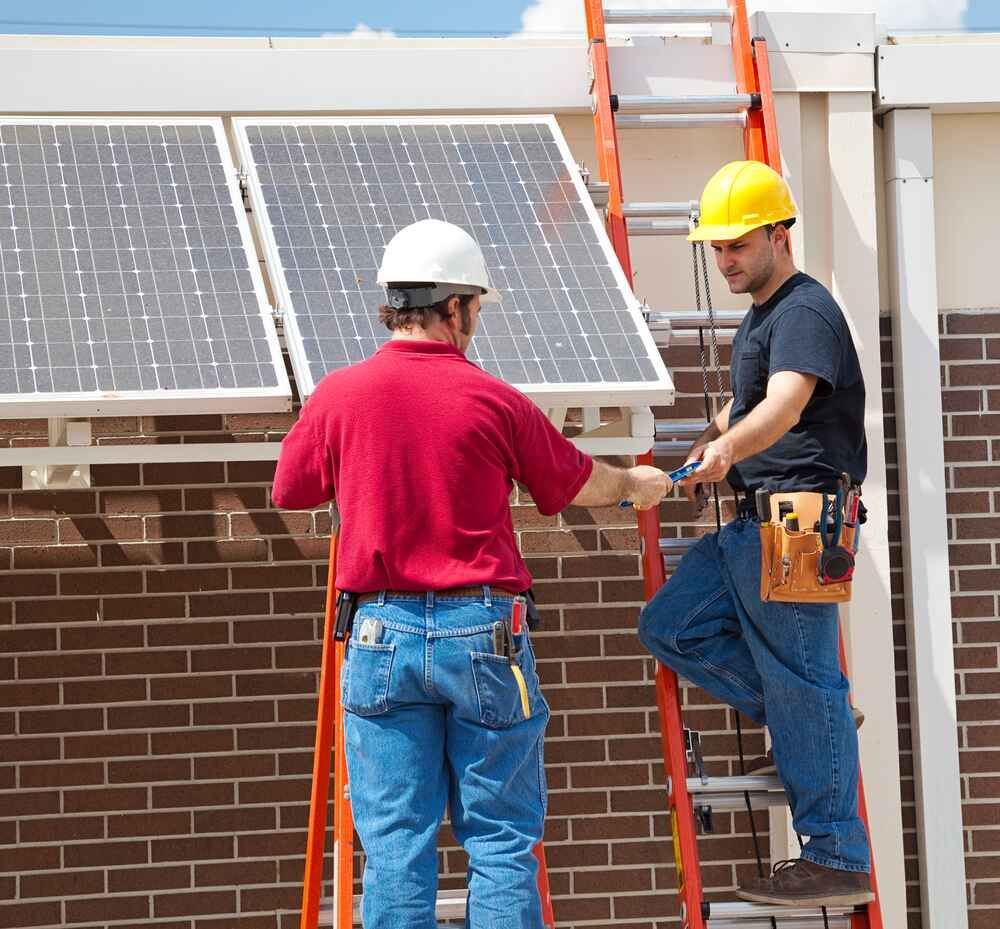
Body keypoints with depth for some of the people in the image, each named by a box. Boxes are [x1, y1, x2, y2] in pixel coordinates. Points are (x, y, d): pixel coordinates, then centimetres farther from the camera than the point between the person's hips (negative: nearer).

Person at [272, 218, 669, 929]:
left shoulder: (339, 395, -2)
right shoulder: (493, 401, -5)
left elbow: (288, 491, 13)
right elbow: (577, 482, 11)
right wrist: (635, 486, 32)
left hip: (382, 633, 2)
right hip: (481, 630, -2)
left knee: (395, 845, 4)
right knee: (502, 841, 5)